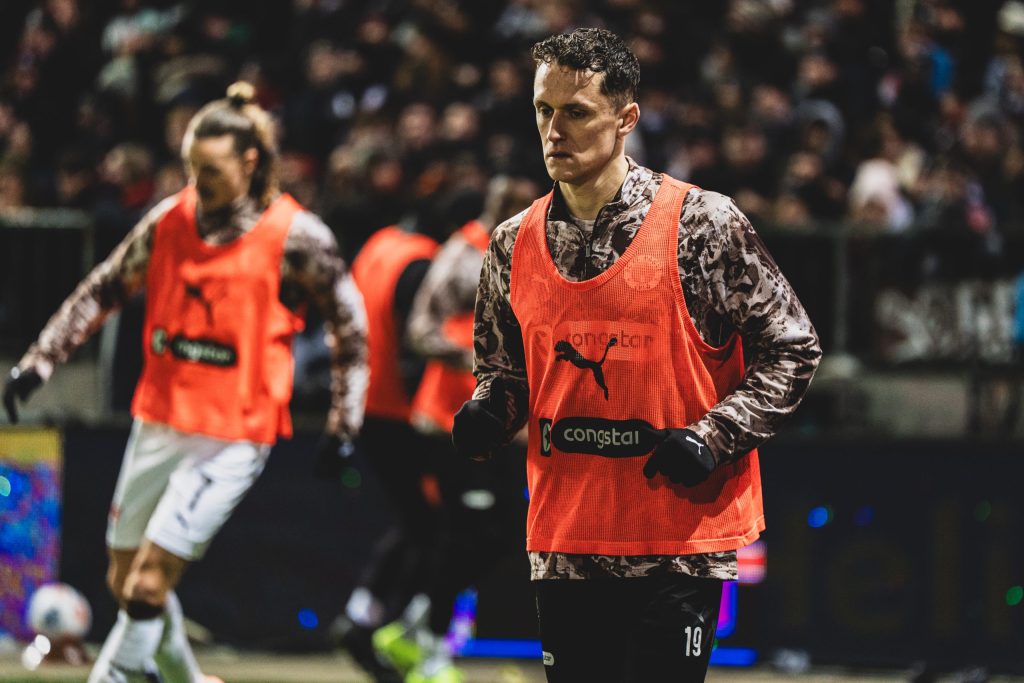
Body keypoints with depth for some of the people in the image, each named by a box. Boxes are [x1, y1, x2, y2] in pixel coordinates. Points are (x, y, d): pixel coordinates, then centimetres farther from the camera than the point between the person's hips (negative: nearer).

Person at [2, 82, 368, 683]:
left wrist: (345, 423, 0)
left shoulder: (296, 237, -9)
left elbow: (350, 324, 1)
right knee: (124, 579, 11)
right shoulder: (170, 219, 2)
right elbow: (104, 291, 13)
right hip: (159, 421, 5)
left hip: (233, 436, -5)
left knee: (149, 583, -14)